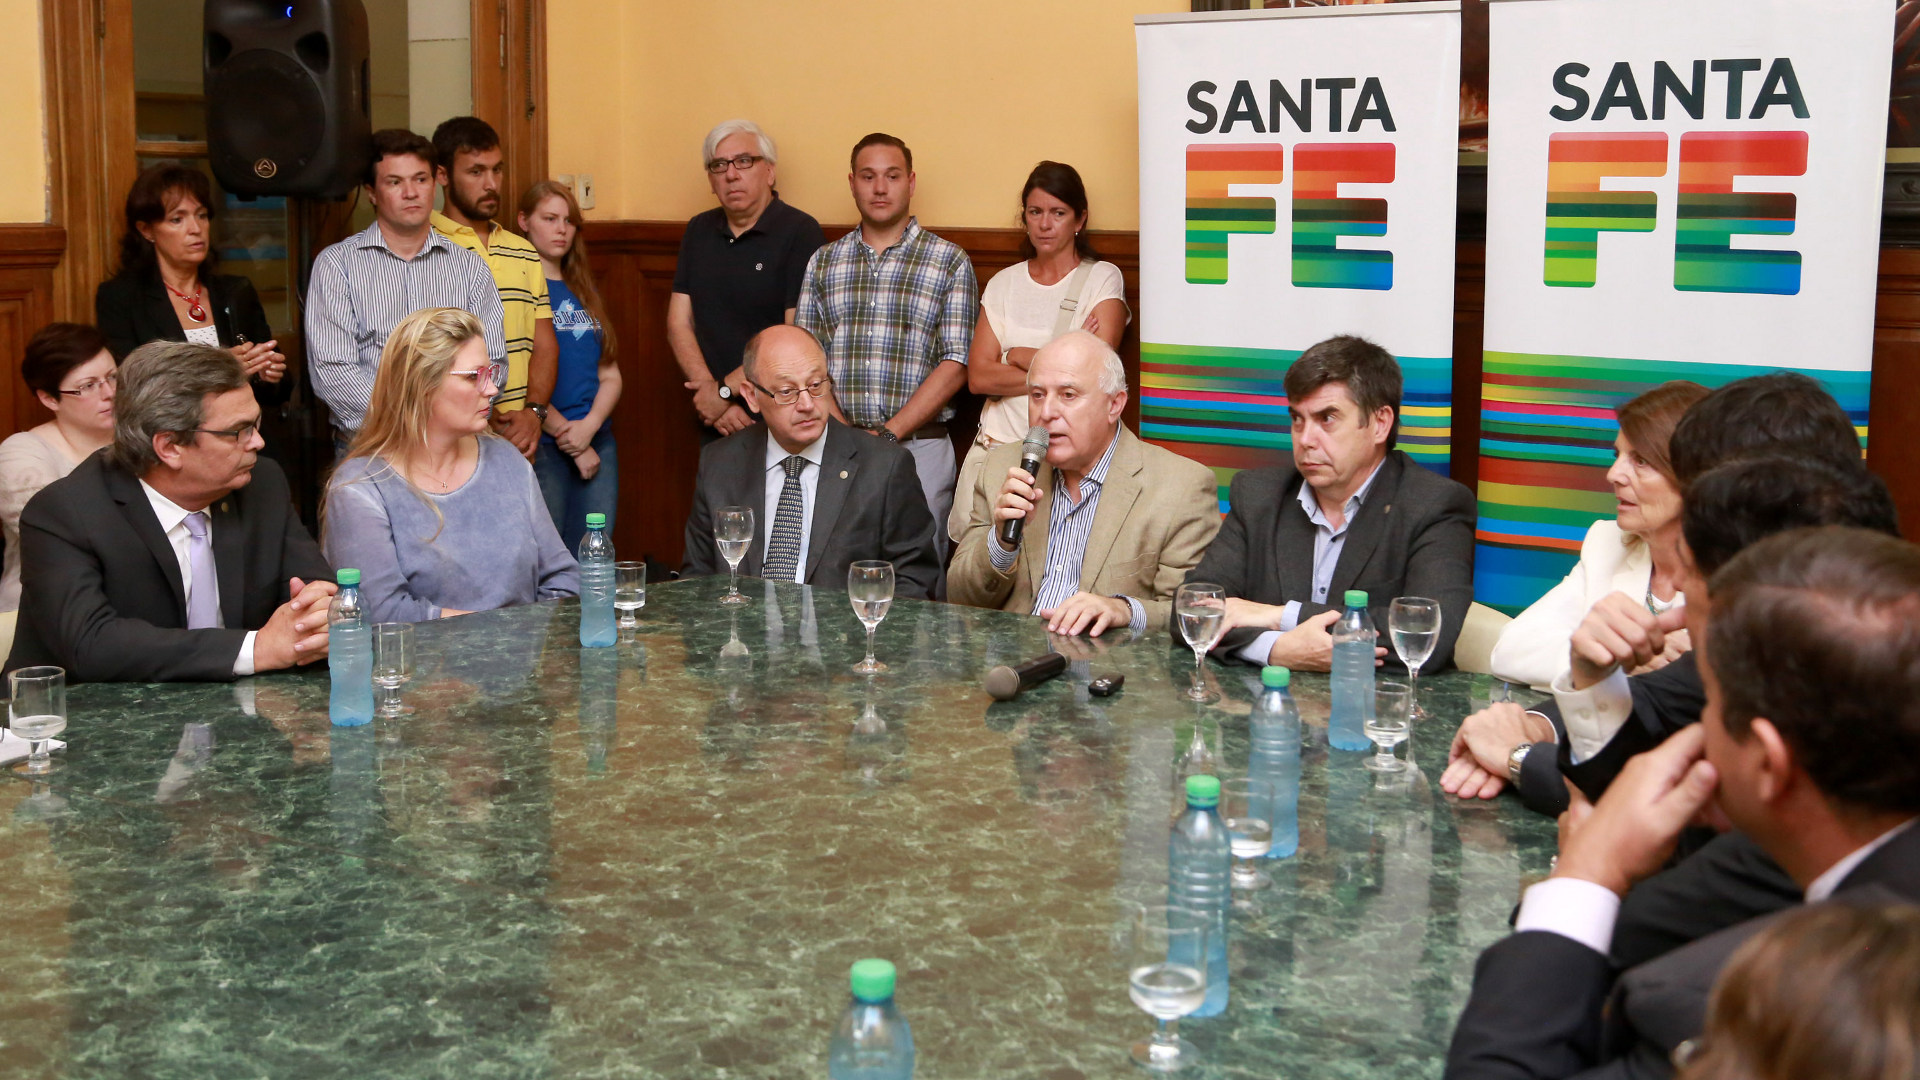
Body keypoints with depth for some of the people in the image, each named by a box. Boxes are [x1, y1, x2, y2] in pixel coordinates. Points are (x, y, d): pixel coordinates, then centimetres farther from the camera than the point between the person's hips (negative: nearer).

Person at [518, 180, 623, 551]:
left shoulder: (583, 292, 17)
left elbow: (610, 375, 13)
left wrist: (590, 426, -7)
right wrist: (571, 442, -10)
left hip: (598, 444, 6)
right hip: (540, 447, -6)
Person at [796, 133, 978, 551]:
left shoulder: (950, 261, 3)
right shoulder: (823, 262, 13)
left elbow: (955, 365, -4)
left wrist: (887, 433, -11)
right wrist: (844, 434, -9)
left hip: (918, 449, -2)